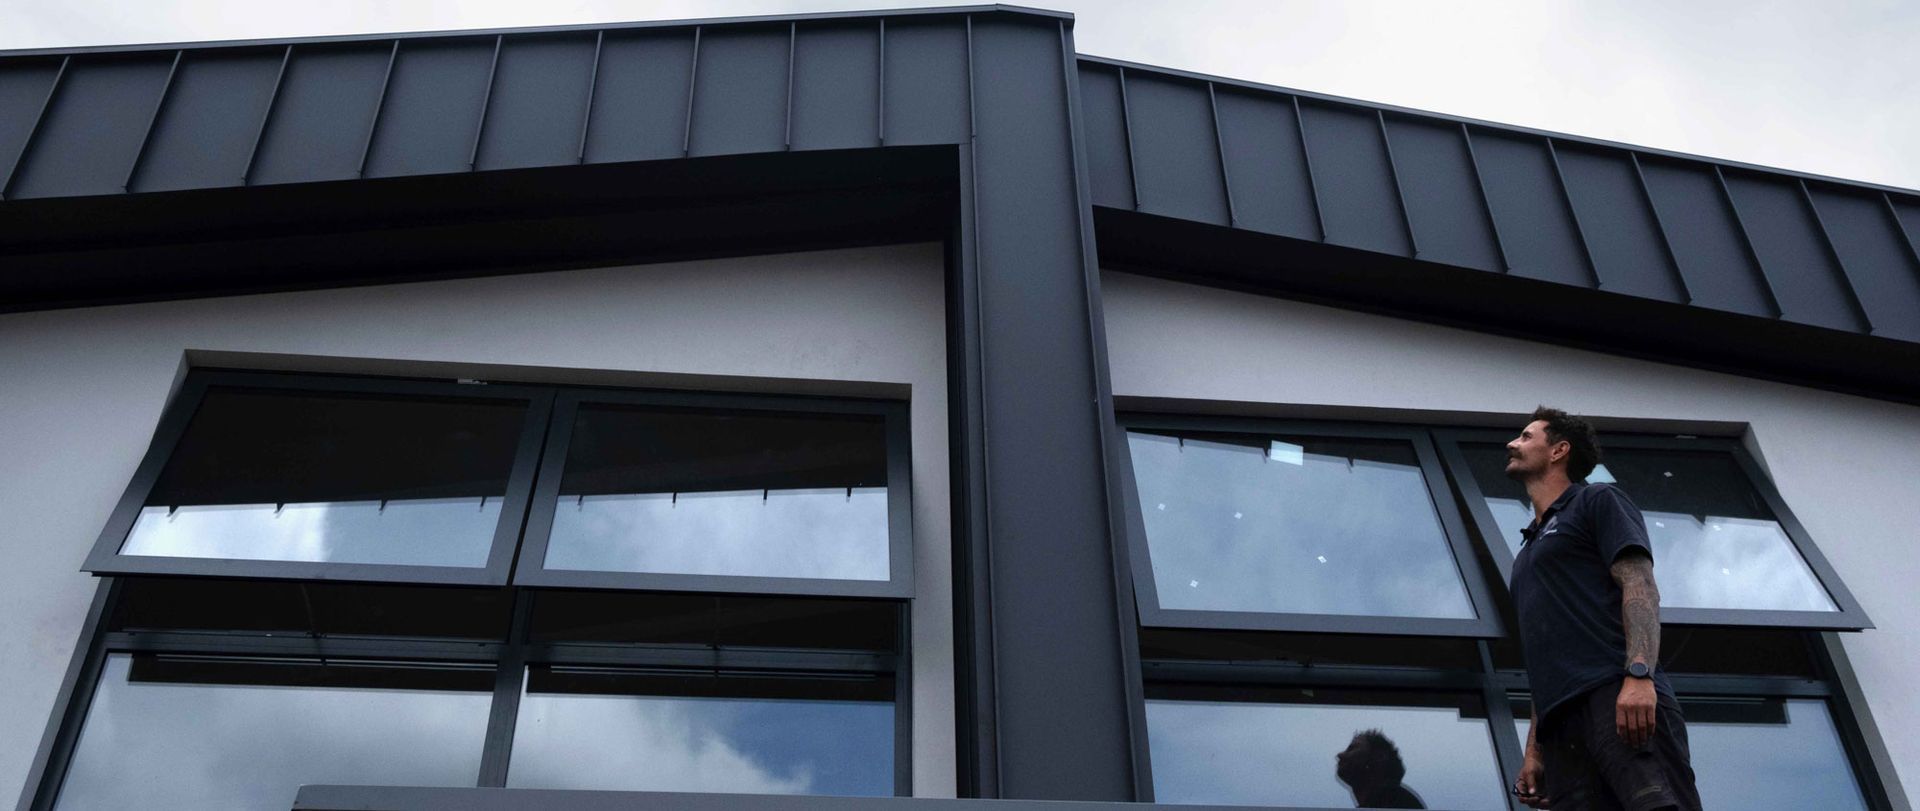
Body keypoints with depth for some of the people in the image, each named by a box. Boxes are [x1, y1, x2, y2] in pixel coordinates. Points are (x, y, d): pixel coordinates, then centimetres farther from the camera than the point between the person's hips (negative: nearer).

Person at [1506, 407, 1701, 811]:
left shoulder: (1598, 502, 14)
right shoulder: (1528, 551, 34)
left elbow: (1640, 586, -3)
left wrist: (1639, 674, -20)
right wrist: (1534, 751, 21)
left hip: (1620, 698, -7)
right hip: (1560, 720, 7)